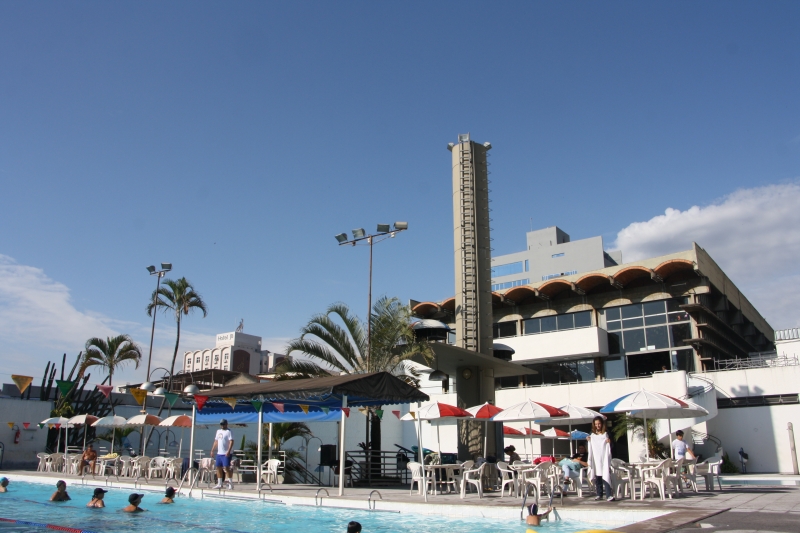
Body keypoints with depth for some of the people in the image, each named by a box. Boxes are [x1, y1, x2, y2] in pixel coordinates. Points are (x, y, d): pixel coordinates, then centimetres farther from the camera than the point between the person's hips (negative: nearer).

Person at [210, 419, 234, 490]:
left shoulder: (228, 432, -8)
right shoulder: (218, 431, 17)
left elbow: (231, 442, -17)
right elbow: (216, 441, 22)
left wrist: (228, 451, -27)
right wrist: (212, 450, 16)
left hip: (226, 453, -8)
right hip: (219, 453, 8)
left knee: (226, 467, -11)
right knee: (218, 468, 9)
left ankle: (230, 483, -5)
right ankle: (219, 484, 17)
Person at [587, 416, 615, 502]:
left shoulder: (605, 434, 6)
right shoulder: (592, 436, 11)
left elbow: (609, 448, 10)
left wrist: (609, 442, -8)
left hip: (604, 459, -3)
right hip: (595, 459, 3)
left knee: (606, 476, -13)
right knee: (597, 478, 4)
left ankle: (609, 495, -16)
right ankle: (599, 494, 13)